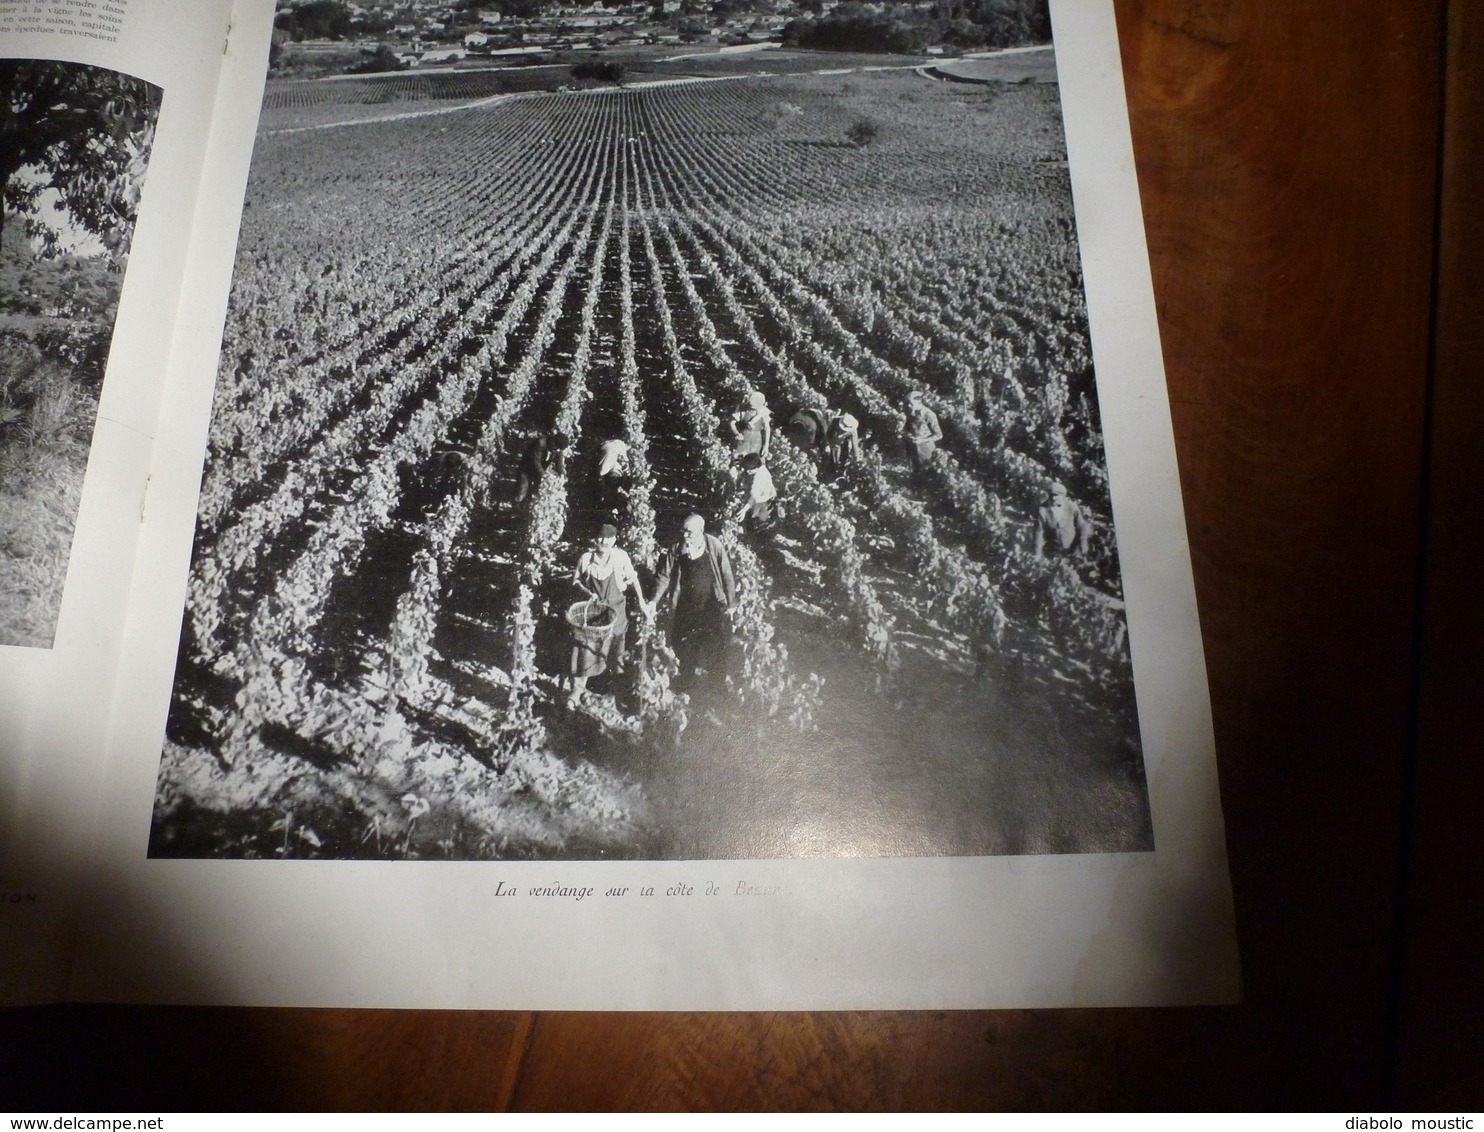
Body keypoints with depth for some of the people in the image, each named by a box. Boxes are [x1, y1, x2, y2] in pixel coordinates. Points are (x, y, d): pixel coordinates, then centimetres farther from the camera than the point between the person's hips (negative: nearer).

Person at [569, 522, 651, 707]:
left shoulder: (621, 557, -13)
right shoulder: (586, 558, -10)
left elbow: (632, 579, -8)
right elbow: (576, 579, 2)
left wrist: (641, 602, -12)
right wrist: (588, 593, -15)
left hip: (615, 608, 0)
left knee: (617, 645, 17)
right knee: (586, 647, -2)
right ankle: (578, 689, 5)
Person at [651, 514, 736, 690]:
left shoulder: (714, 546, -15)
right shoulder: (676, 550, -11)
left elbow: (727, 575, -8)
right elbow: (665, 576, -5)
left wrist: (731, 601, -4)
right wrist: (655, 601, -11)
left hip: (711, 606, -2)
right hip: (685, 607, 2)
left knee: (715, 645, 9)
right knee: (683, 643, 14)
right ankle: (687, 674, 38)